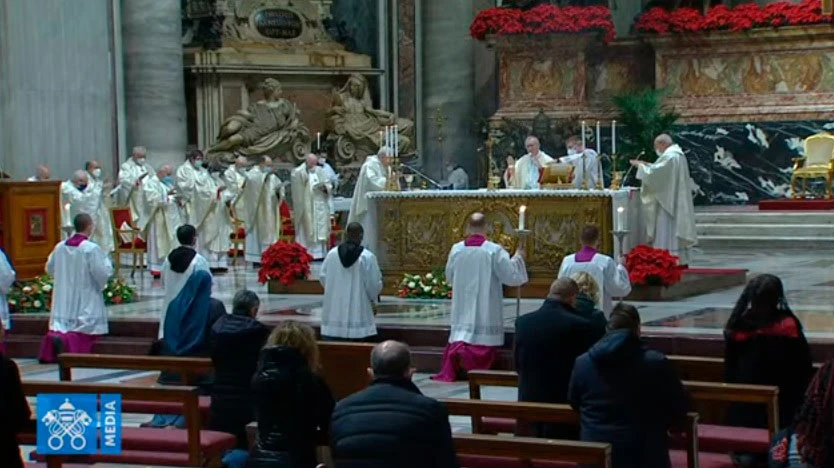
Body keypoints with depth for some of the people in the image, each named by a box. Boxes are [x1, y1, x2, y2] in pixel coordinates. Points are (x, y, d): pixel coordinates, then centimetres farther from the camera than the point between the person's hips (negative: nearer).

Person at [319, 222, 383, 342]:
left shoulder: (332, 254, 0)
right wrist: (372, 298, 15)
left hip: (334, 313, 4)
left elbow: (323, 278, 7)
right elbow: (375, 285, -6)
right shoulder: (367, 257, -9)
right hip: (358, 314, -3)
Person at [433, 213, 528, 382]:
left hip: (463, 307, 3)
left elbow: (449, 277, 11)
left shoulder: (456, 249, -2)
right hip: (486, 309, -3)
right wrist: (518, 257, 8)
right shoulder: (494, 250, -13)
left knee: (463, 329, 11)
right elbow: (511, 276, -8)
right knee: (482, 338, 3)